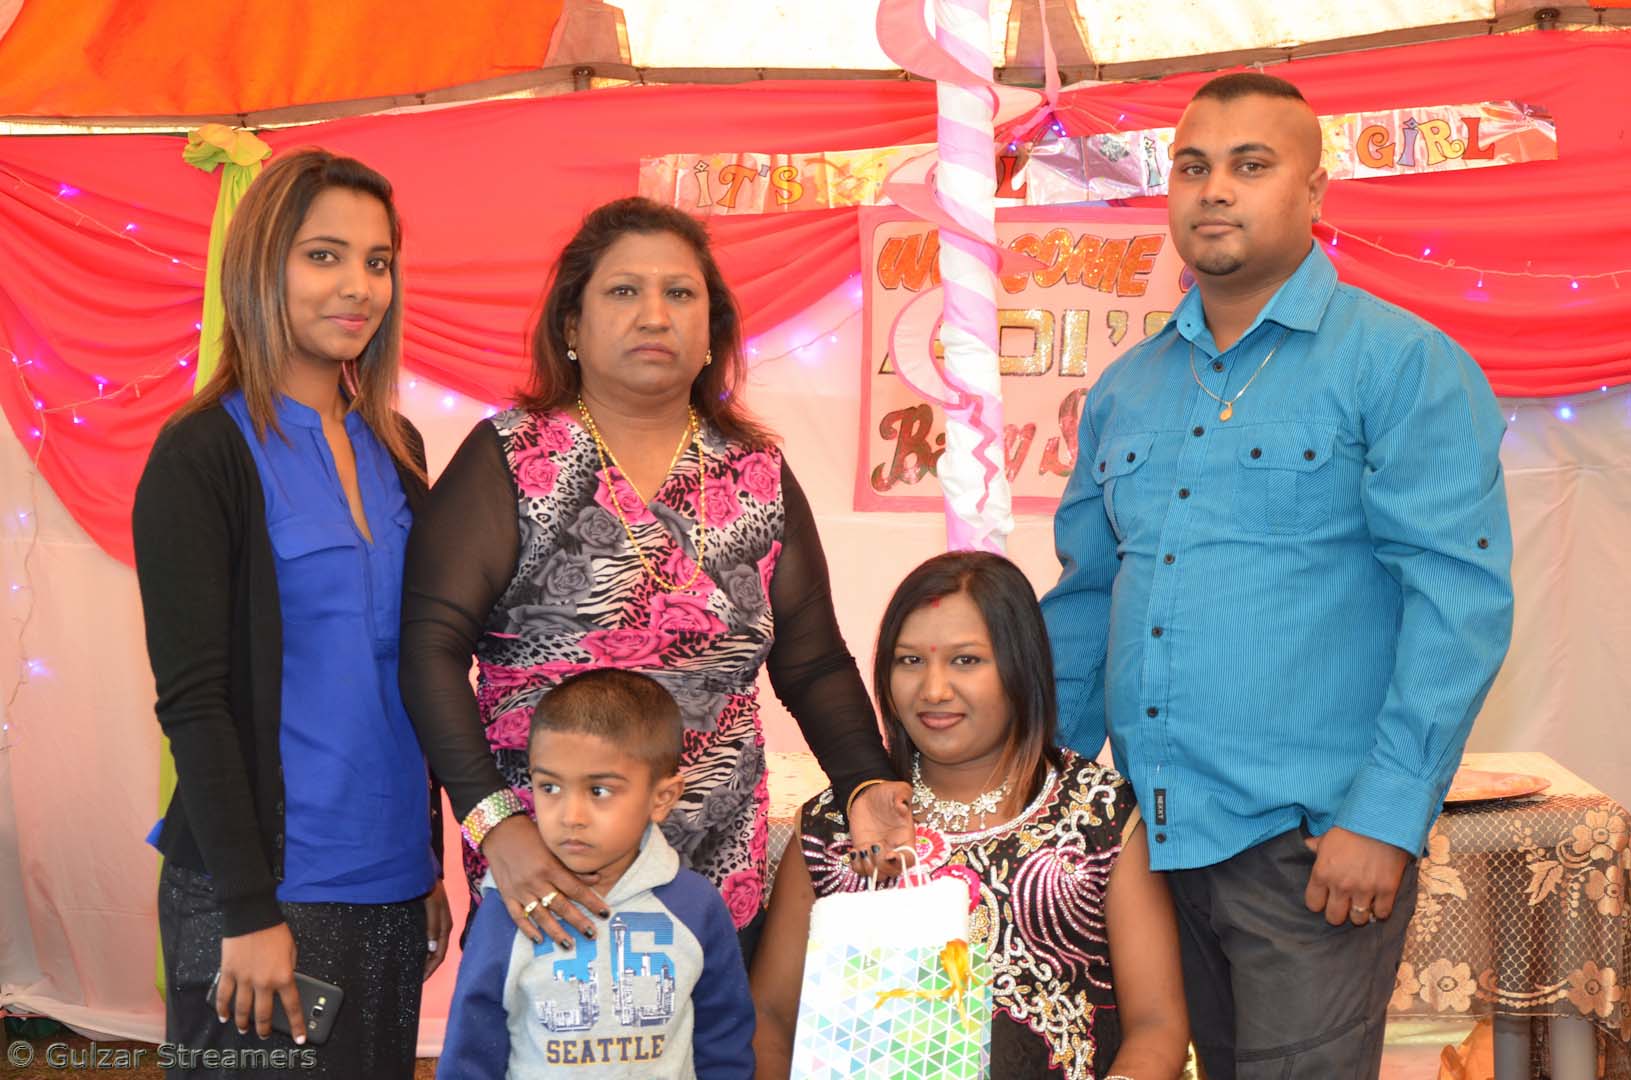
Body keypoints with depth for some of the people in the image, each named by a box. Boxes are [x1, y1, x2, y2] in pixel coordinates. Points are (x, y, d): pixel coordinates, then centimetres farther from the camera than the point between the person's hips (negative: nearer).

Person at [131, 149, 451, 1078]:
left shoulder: (395, 449, 8)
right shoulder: (202, 455, -9)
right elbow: (192, 699, -12)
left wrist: (430, 862, 12)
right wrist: (249, 909, -14)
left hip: (391, 881, 6)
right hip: (266, 890, -5)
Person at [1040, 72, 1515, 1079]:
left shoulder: (1404, 365, -6)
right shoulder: (1124, 390, 11)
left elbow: (1461, 598, -12)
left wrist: (1385, 817, -18)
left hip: (1312, 844, -5)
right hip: (1151, 839, 6)